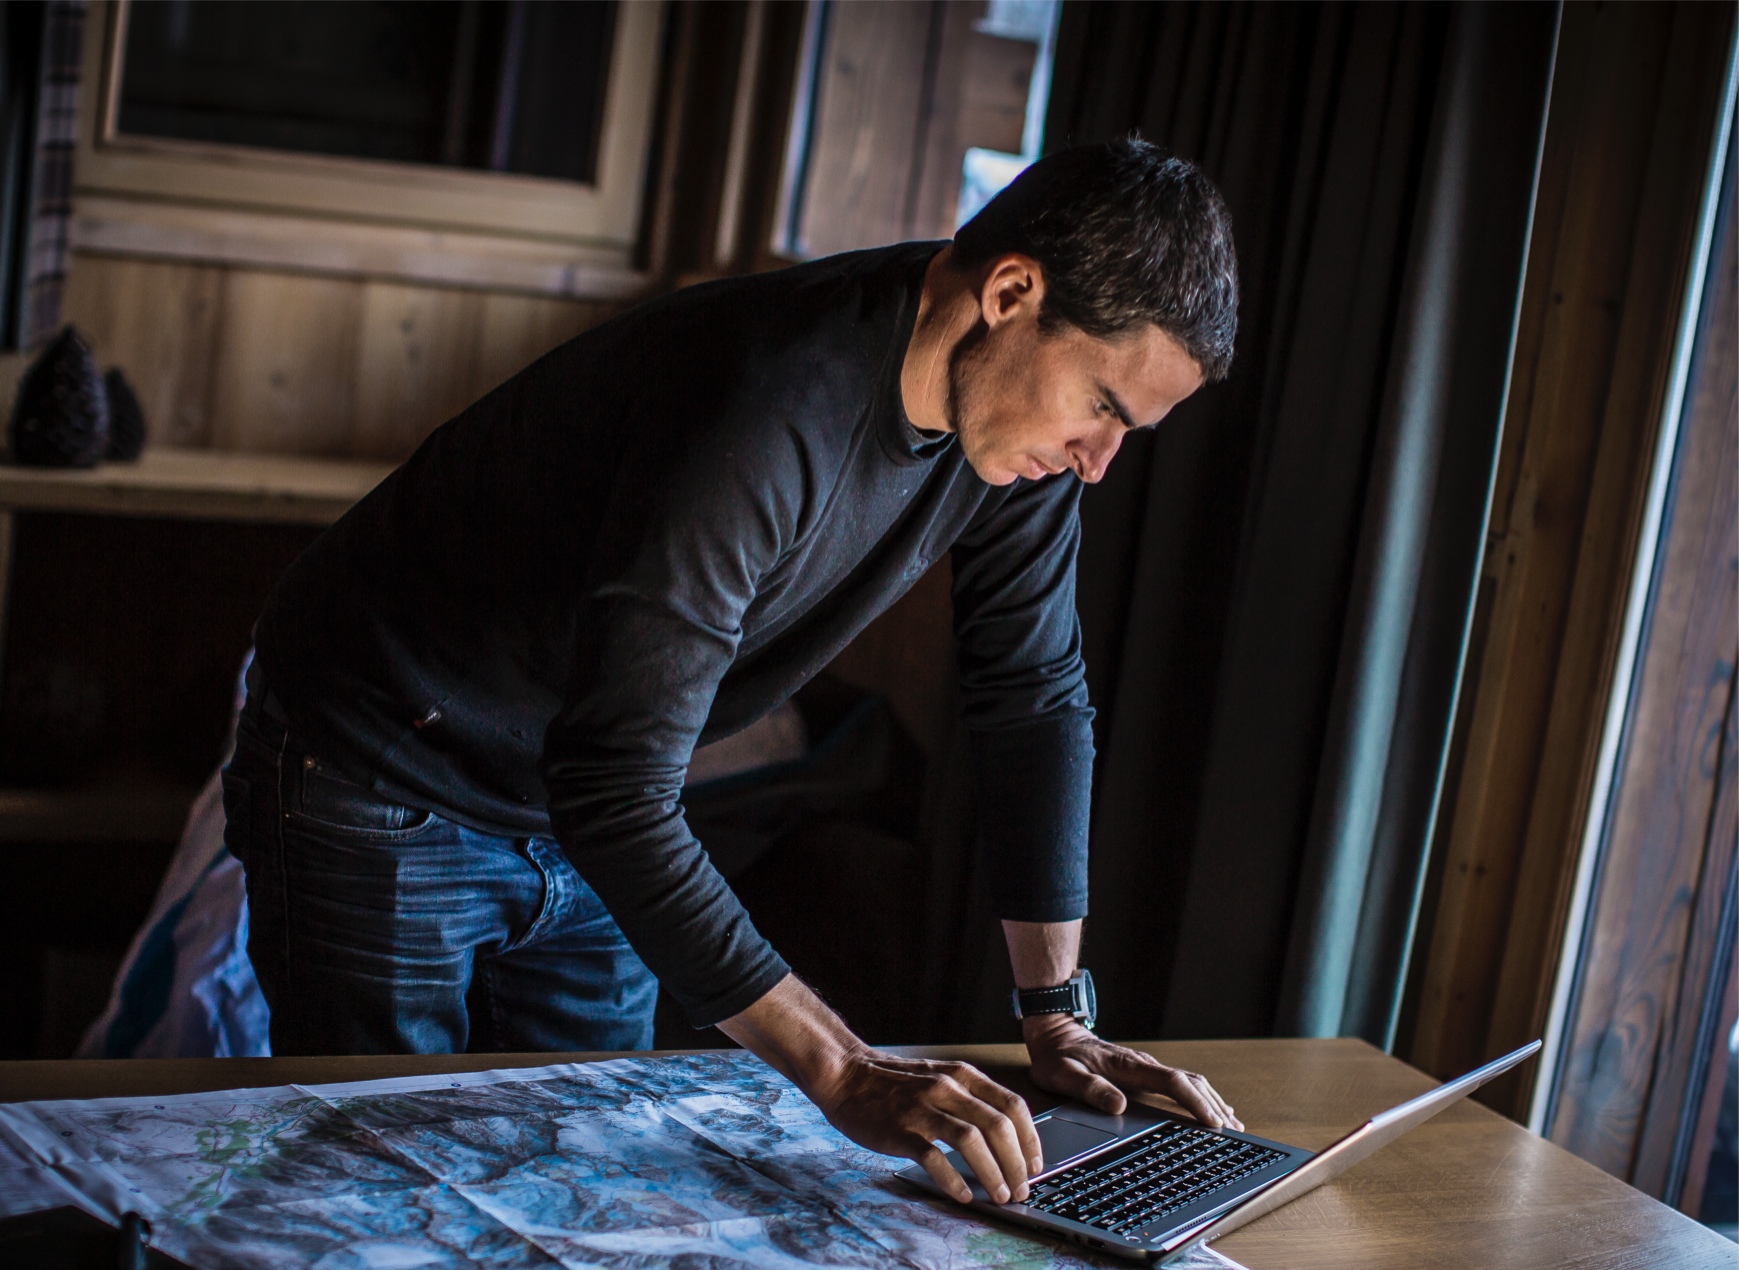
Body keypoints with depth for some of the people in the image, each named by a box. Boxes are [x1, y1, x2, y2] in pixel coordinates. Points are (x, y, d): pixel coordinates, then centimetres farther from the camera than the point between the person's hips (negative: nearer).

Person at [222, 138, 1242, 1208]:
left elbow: (1034, 696, -1)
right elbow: (613, 794, -39)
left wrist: (1059, 1017, -6)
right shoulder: (760, 413, -37)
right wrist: (842, 1075, -41)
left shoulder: (1018, 400, -12)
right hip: (385, 789, -7)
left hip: (582, 823, 7)